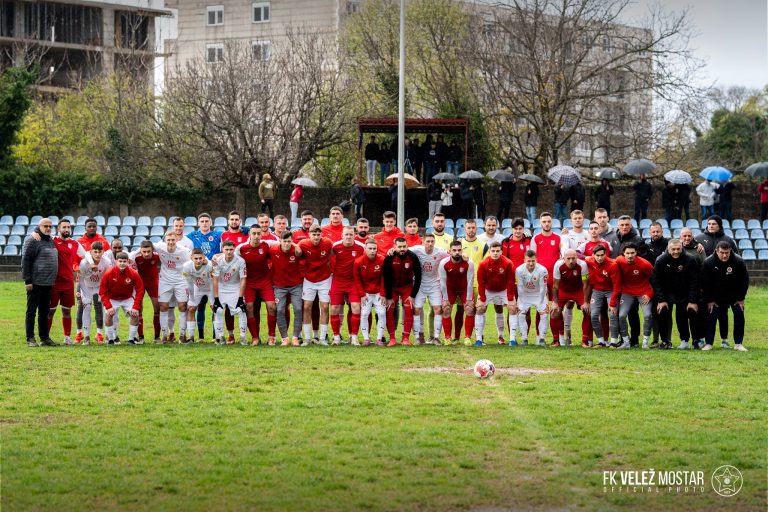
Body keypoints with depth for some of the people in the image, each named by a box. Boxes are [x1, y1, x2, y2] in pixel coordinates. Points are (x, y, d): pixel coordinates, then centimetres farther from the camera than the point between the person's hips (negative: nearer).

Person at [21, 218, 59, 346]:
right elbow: (25, 261, -12)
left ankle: (44, 338, 18)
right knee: (31, 311, -1)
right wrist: (27, 280, -16)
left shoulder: (51, 240, 15)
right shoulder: (32, 240, -9)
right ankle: (30, 339, 2)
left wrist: (53, 280, 17)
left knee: (44, 312, 13)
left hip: (48, 283, 8)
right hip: (35, 283, -8)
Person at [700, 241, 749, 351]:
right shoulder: (708, 262, -21)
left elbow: (744, 280, -9)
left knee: (739, 315, -6)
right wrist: (709, 300, -11)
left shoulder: (738, 261, -20)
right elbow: (705, 283, -12)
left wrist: (741, 298, -8)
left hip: (735, 295, 0)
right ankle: (708, 343, 1)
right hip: (716, 296, 0)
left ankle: (738, 343, 1)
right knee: (711, 316, -6)